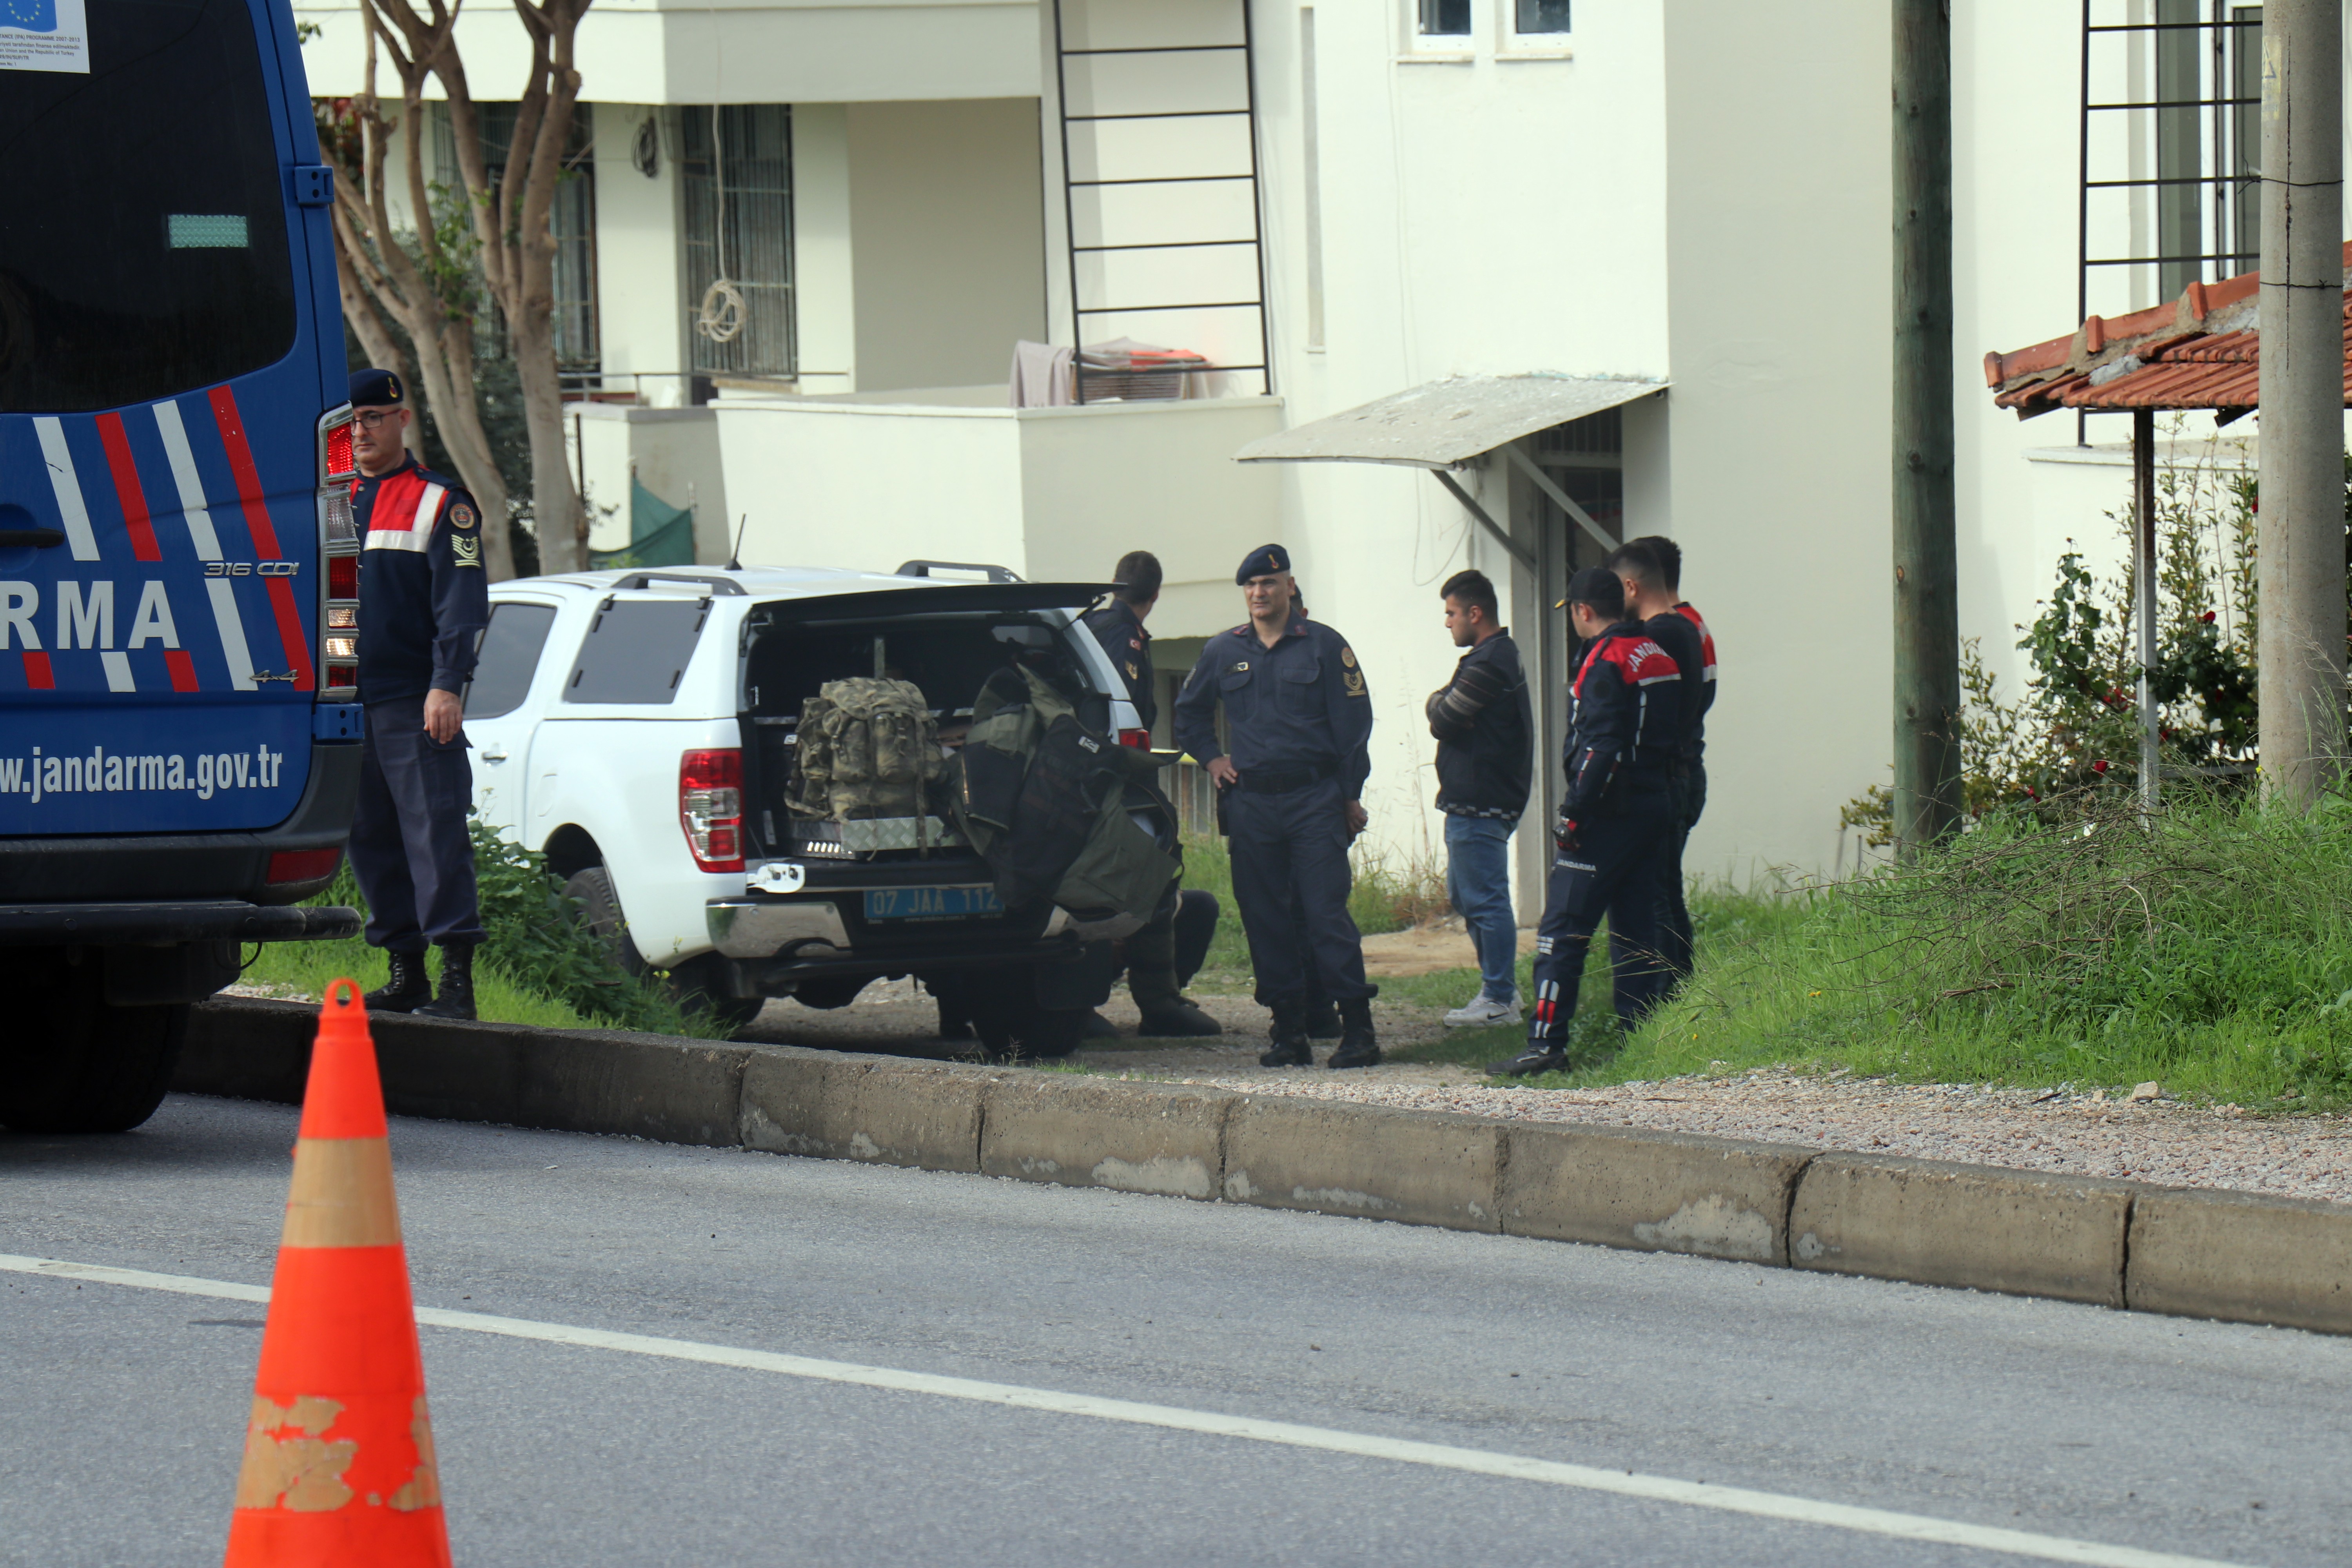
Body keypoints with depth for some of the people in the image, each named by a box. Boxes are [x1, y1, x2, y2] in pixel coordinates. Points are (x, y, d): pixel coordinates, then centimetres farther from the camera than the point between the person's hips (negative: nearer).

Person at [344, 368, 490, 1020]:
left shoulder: (439, 503, 0)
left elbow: (461, 603, -7)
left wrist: (448, 686, -17)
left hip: (417, 704, -6)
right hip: (347, 707, 6)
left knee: (435, 835, -10)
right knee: (371, 842, 7)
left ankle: (457, 977, -12)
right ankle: (406, 974, 13)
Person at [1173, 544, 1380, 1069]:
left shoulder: (1323, 646, 2)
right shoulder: (1223, 652, 12)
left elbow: (1353, 722, 2)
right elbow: (1189, 712, 29)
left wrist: (1351, 795, -2)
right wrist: (1211, 758, 14)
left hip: (1316, 800, -4)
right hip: (1251, 804, 4)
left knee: (1327, 915, -10)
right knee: (1264, 920, 4)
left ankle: (1358, 1029, -10)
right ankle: (1289, 1033, 10)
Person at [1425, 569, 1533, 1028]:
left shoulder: (1489, 663, -16)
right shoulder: (1502, 655, 19)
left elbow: (1443, 720, -15)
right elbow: (1437, 709, 18)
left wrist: (1442, 707, 5)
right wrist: (1441, 706, -3)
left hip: (1481, 804, -11)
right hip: (1471, 800, 11)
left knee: (1484, 899, -7)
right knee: (1465, 895, 18)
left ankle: (1500, 1000, -5)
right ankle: (1500, 986, 23)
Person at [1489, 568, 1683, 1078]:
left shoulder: (1606, 662, -13)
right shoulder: (1659, 657, 14)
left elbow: (1602, 747, -20)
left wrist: (1574, 810, -18)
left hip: (1609, 814, -9)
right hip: (1656, 808, 9)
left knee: (1563, 930, -7)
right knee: (1636, 927, 12)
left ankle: (1546, 1041, -12)